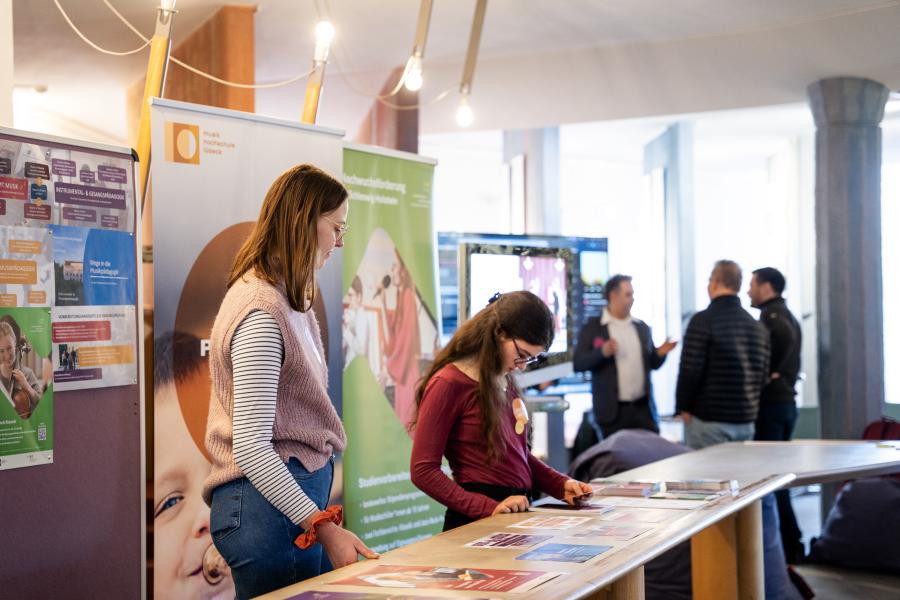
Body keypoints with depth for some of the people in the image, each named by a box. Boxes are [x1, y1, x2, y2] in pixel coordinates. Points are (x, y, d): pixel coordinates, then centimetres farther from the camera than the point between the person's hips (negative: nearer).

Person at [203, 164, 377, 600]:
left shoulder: (284, 299, 12)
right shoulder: (262, 314, -19)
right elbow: (250, 447, -23)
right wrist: (324, 527, -25)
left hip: (294, 486, 10)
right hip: (270, 504, -10)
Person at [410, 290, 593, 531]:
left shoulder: (504, 381, 15)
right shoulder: (449, 384, -8)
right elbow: (423, 471, -11)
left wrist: (560, 485, 11)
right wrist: (489, 508, -20)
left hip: (517, 511, 8)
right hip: (477, 521, -7)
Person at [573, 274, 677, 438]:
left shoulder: (642, 327, 13)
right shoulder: (592, 328, 0)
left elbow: (652, 363, 18)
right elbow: (578, 364, -7)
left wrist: (660, 353, -4)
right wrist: (602, 352, -23)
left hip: (643, 408, 4)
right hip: (612, 411, -4)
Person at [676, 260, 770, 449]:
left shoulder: (703, 320, -10)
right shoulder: (757, 326, 11)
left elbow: (690, 370, -13)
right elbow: (763, 374, 14)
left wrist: (683, 407, -2)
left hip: (709, 419, -6)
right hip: (746, 421, 6)